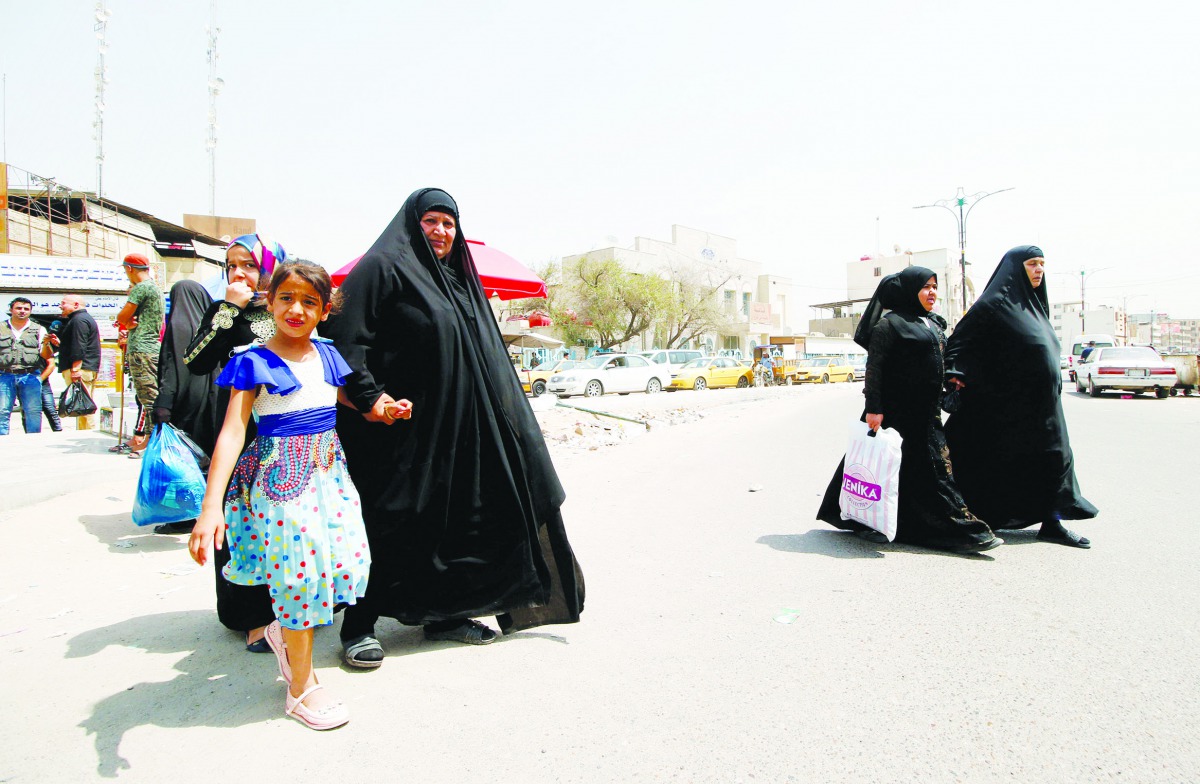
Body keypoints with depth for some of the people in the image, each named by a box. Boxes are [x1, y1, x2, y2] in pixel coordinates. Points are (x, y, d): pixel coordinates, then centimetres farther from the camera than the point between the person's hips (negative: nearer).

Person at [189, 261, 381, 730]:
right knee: (300, 568, 0)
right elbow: (232, 432, -17)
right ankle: (301, 689, 18)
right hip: (281, 475, -5)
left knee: (348, 561, 3)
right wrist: (211, 506, -24)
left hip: (329, 470, 6)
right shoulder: (254, 363, -10)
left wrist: (383, 411, 3)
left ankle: (286, 630, 33)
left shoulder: (327, 356, 6)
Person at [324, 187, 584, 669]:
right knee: (386, 523, -3)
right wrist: (367, 395, -23)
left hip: (452, 426, 8)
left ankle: (442, 614, 24)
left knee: (453, 517, 10)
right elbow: (344, 336, -13)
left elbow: (483, 357, 24)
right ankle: (358, 628, 9)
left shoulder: (459, 280, 20)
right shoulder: (382, 267, -4)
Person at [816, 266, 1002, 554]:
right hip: (895, 410, -8)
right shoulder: (890, 324, -10)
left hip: (926, 412, 8)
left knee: (937, 468, 9)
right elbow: (874, 367, -16)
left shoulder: (934, 324, 15)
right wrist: (873, 408, -21)